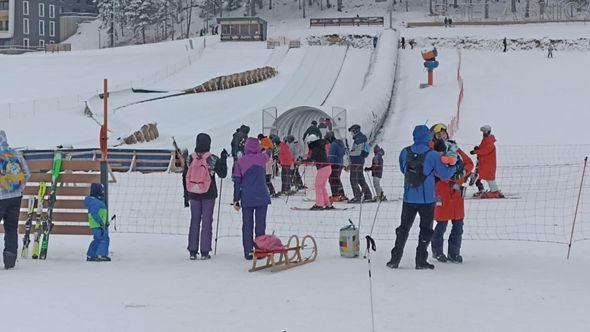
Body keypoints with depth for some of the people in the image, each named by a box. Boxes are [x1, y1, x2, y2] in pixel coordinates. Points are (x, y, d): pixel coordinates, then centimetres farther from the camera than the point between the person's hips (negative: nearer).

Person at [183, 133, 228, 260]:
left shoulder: (191, 158, -2)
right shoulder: (213, 159, -11)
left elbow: (185, 177, 4)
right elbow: (222, 174, -2)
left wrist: (186, 194, 14)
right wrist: (224, 159, 9)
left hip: (193, 194, 2)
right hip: (208, 194, -2)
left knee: (194, 221, 10)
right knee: (207, 221, 4)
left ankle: (192, 251, 10)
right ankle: (205, 251, 2)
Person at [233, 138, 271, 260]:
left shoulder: (241, 161, -2)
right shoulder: (262, 158, -2)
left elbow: (237, 182, 0)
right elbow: (268, 155, 24)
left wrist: (236, 199, 6)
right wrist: (260, 150, 44)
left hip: (246, 198, 0)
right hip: (262, 197, 0)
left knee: (247, 225, 6)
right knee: (260, 225, 6)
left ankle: (248, 252, 4)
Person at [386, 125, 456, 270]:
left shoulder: (405, 153, -2)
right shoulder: (433, 155, -12)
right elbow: (445, 175, -5)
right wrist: (452, 165, 12)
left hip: (409, 198, 3)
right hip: (427, 199, -3)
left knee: (404, 228, 13)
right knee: (426, 230, 9)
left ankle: (395, 259, 11)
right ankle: (421, 261, 7)